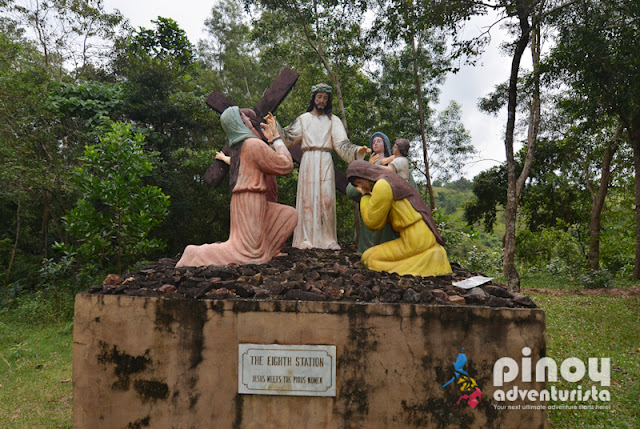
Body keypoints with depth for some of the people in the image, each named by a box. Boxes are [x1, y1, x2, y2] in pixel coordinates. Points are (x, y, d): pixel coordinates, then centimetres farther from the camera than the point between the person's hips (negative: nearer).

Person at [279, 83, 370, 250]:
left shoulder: (333, 120, 14)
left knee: (327, 198, -8)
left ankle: (329, 239, -5)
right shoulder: (303, 119, 17)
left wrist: (357, 150, -13)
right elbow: (289, 137, 11)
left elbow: (341, 143, 3)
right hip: (308, 161, 1)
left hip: (325, 161, 0)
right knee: (307, 197, -5)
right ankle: (307, 238, -4)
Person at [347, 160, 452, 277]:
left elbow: (372, 223, -8)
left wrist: (365, 195, 3)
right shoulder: (393, 180, 18)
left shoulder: (382, 185, -12)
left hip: (416, 242, -10)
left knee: (368, 257, 4)